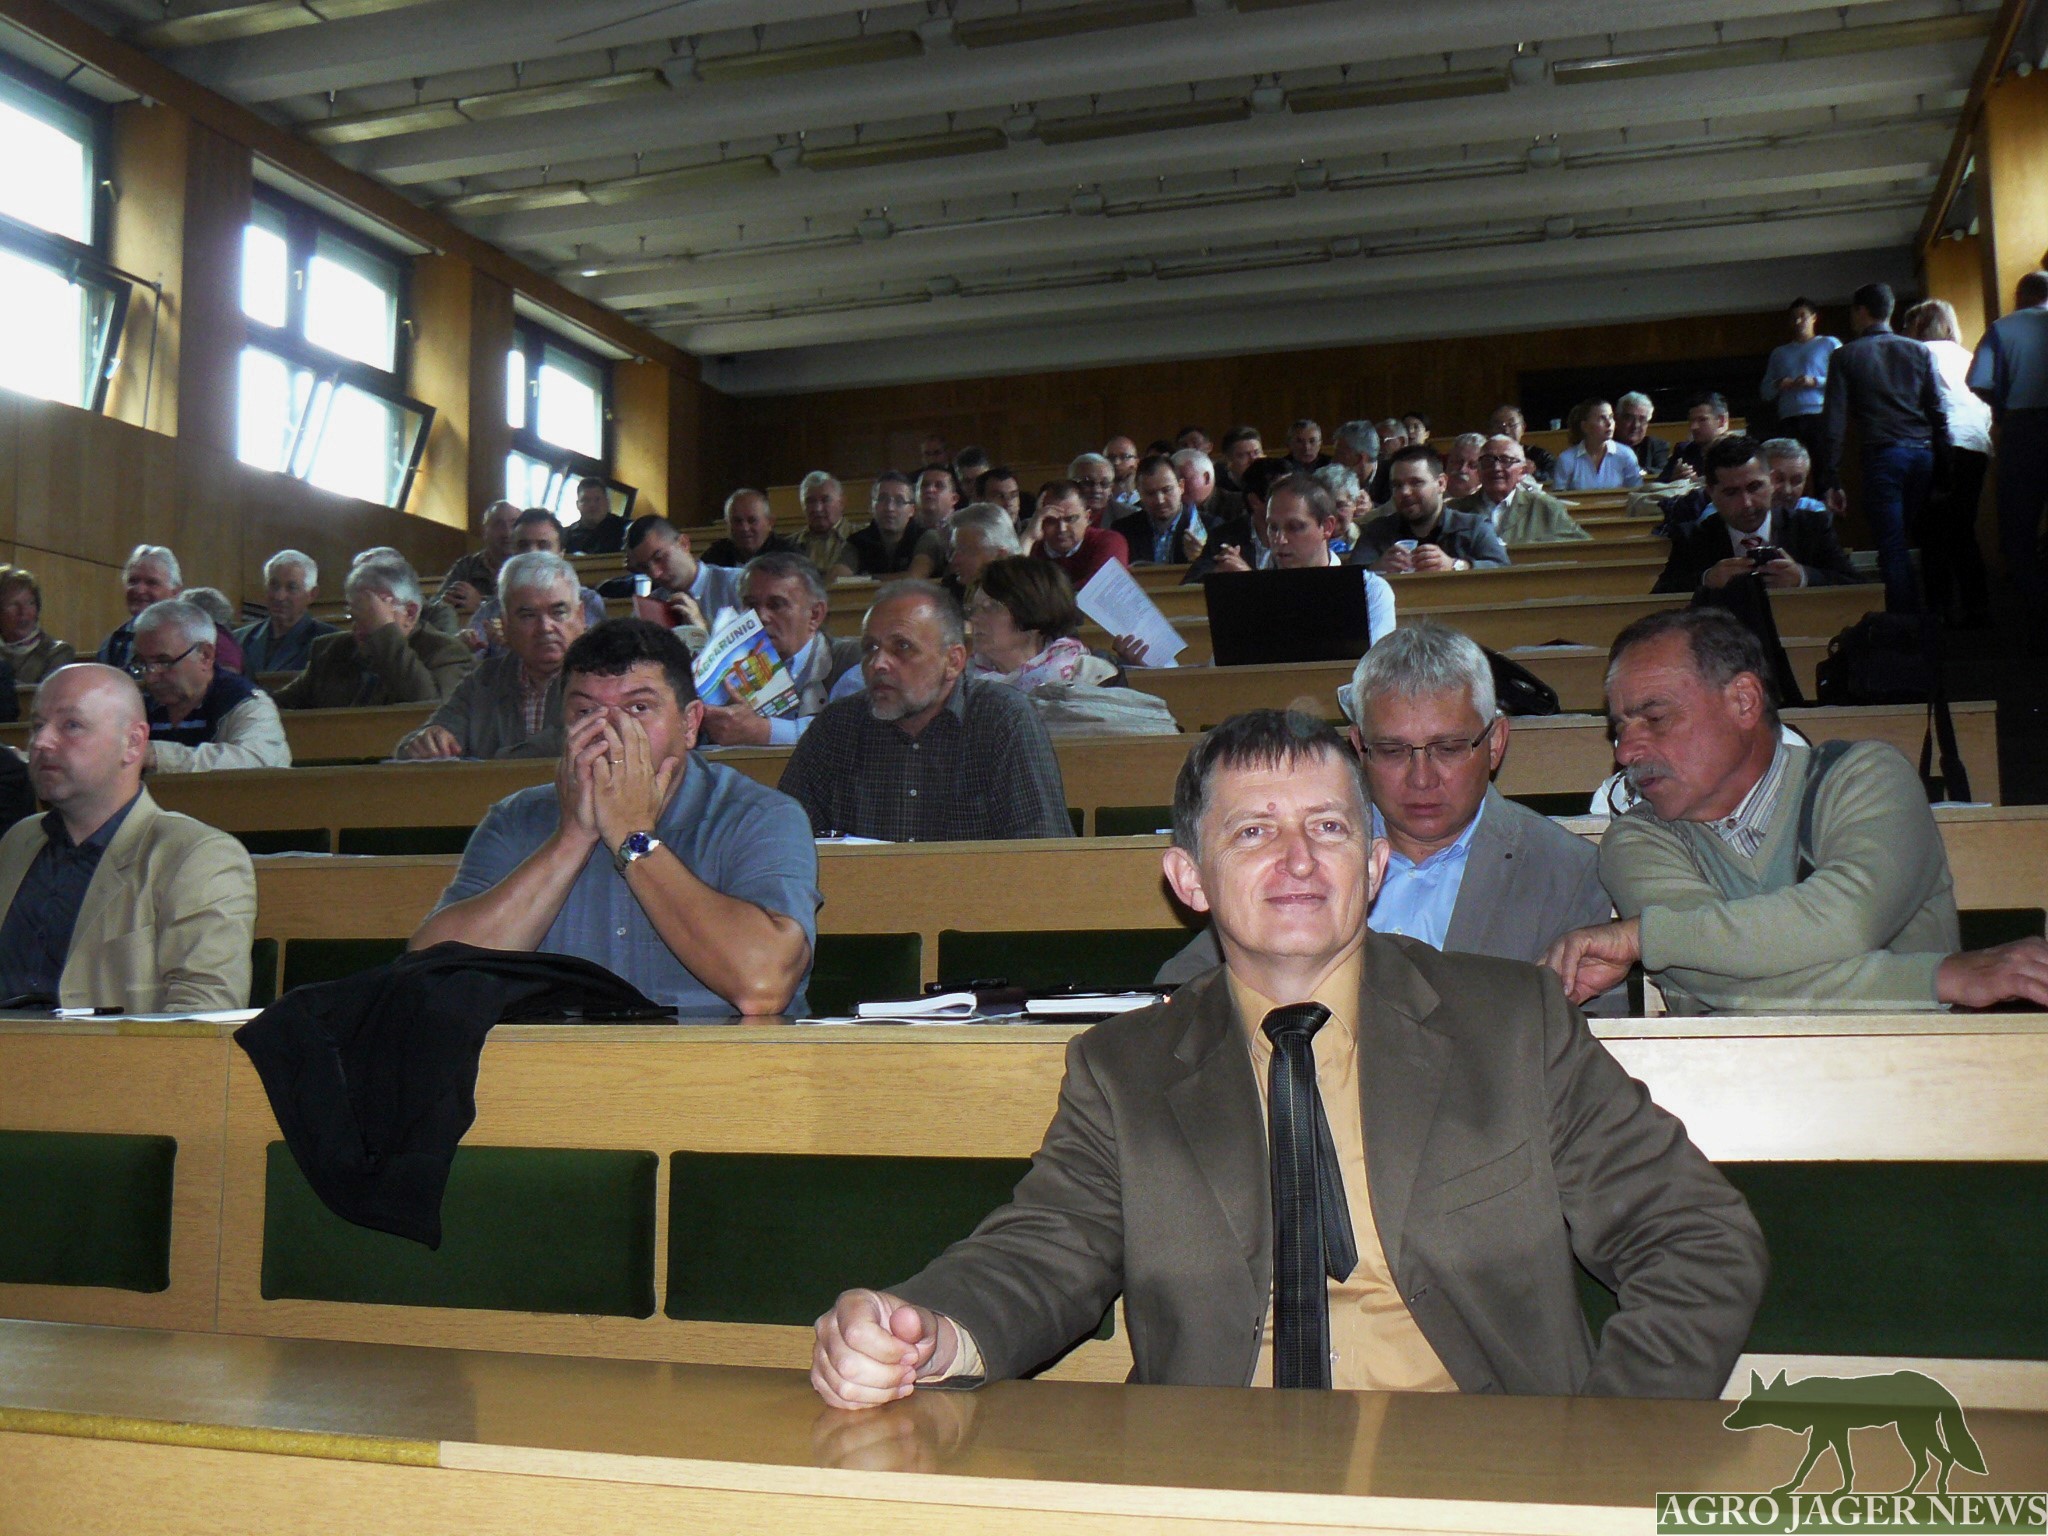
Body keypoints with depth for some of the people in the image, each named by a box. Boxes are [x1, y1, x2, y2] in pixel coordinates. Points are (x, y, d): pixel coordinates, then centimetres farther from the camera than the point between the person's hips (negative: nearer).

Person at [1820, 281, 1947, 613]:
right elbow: (1939, 411, 7)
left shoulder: (1845, 355, 5)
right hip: (1924, 454, 3)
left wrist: (1832, 481, -1)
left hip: (1882, 456, -3)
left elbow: (1833, 421, -1)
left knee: (1893, 548, -3)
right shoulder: (1919, 352, 12)